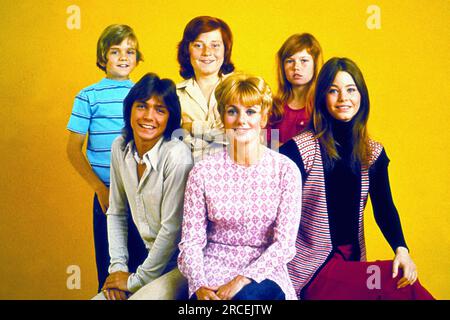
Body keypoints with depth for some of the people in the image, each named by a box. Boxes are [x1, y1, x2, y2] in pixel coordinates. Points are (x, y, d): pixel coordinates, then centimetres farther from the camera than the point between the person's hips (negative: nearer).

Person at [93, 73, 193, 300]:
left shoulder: (176, 155, -21)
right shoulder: (120, 148, -1)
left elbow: (172, 228, -19)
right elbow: (116, 212, 9)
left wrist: (137, 280, -10)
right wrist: (118, 266, 1)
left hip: (180, 265, -5)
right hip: (151, 256, 6)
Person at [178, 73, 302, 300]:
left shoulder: (285, 170, -2)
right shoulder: (203, 171, 0)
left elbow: (284, 243, -5)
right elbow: (190, 241, 1)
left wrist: (243, 279, -17)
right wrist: (199, 286, -15)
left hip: (264, 272, 0)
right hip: (214, 268, 1)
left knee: (246, 296, -32)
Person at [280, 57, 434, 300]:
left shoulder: (374, 153, 7)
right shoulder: (299, 149, -8)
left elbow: (384, 208, 3)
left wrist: (401, 248, -15)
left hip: (352, 262, 5)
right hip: (311, 268, -5)